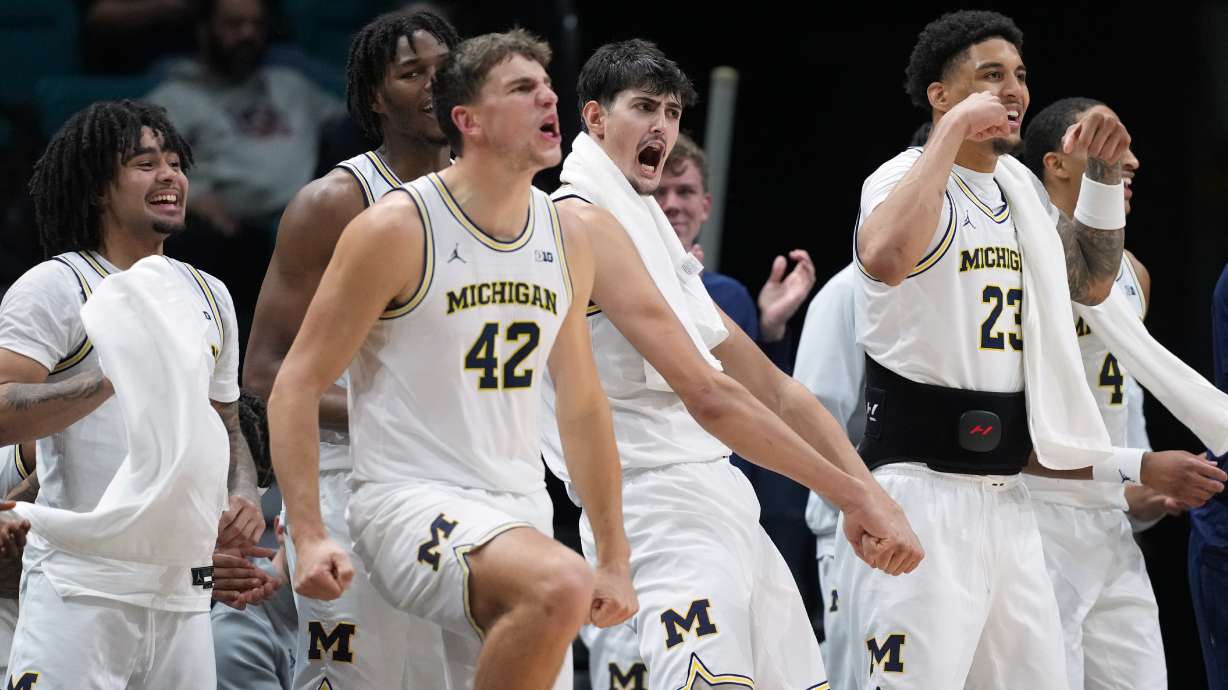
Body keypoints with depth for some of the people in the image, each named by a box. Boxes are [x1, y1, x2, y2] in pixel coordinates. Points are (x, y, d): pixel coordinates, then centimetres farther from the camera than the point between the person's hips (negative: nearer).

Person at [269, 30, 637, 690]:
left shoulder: (566, 242, 10)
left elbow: (583, 406, 20)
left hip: (519, 511, 7)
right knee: (560, 586, -34)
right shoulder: (397, 229, -9)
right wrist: (308, 537, -18)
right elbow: (297, 386, -8)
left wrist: (614, 560, 18)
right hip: (411, 502, -7)